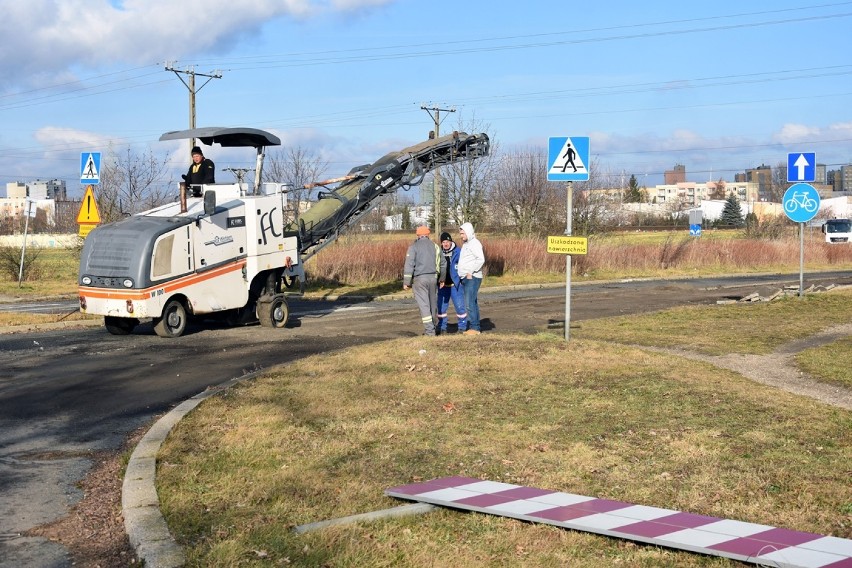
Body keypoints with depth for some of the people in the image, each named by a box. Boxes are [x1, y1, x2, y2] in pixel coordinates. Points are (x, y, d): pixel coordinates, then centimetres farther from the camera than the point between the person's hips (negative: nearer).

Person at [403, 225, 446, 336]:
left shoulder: (414, 247, -2)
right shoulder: (434, 246, 11)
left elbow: (409, 265, -9)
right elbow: (443, 263, 14)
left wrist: (406, 282, -8)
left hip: (419, 278, -4)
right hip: (433, 277, 4)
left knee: (423, 304, -4)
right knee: (433, 303, 14)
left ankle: (429, 330, -10)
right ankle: (433, 326, 24)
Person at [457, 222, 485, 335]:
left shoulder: (474, 243, -11)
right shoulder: (466, 244, 19)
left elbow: (481, 260, -21)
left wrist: (471, 272, -20)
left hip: (472, 278, -10)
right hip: (466, 278, 10)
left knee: (470, 303, -13)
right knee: (472, 303, 10)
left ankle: (474, 327, -12)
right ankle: (475, 327, 13)